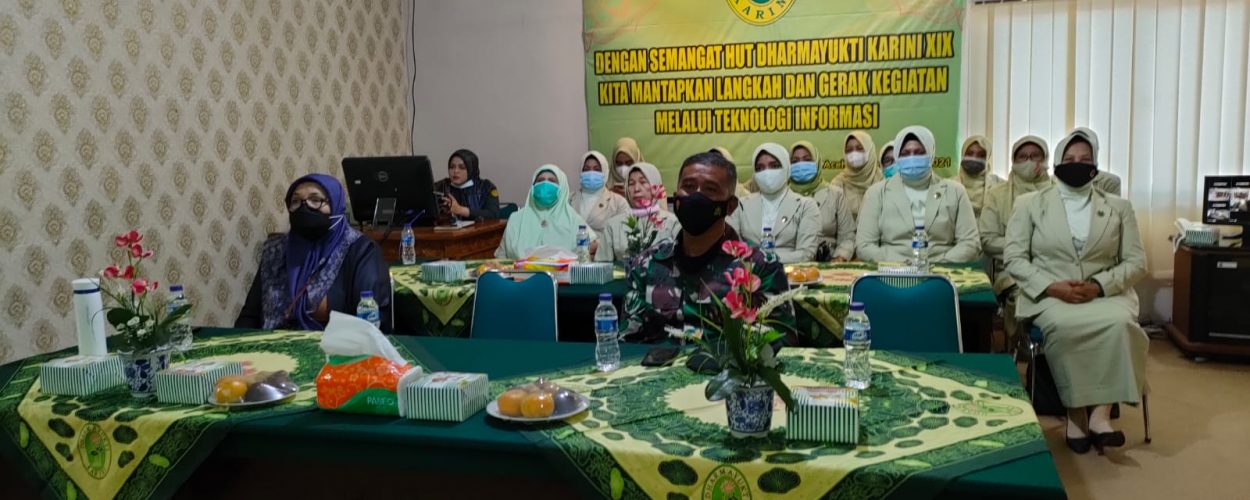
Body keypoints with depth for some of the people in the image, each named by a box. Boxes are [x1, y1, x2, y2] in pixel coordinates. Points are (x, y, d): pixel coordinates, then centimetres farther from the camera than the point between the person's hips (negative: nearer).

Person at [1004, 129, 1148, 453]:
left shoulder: (1119, 207, 13)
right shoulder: (1030, 204, 8)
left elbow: (1136, 261, 7)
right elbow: (1014, 257, 1)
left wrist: (1100, 286, -13)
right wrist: (1051, 286, -15)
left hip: (1105, 293, 2)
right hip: (1049, 296, -2)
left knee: (1119, 323, -34)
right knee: (1062, 325, -36)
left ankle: (1100, 413, -27)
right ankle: (1075, 412, -22)